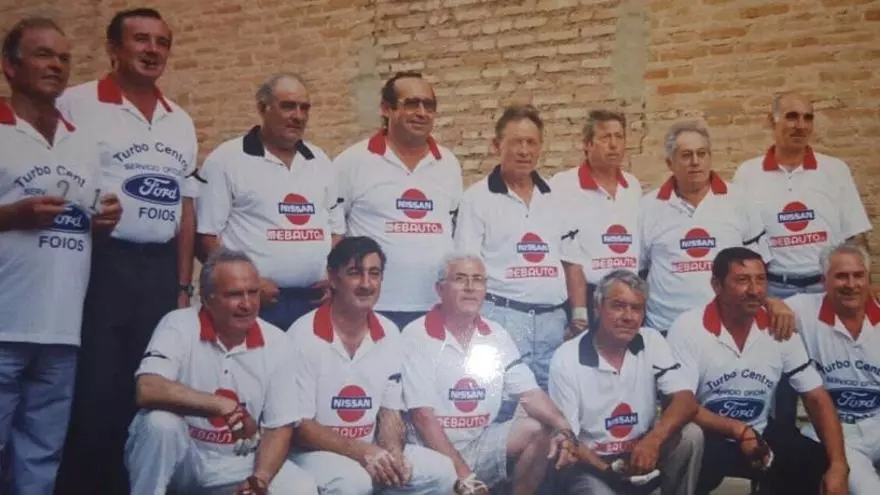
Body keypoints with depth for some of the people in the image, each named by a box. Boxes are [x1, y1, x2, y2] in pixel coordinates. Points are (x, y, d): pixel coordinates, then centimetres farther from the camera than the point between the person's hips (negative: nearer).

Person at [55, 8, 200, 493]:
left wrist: (183, 286, 11)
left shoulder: (181, 122, 14)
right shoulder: (78, 104, -2)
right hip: (100, 266, -5)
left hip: (160, 271, 5)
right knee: (93, 394, 0)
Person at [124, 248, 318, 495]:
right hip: (179, 456, -2)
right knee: (161, 421, -33)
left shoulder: (276, 343, -7)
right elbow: (147, 390, -32)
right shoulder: (179, 325, -15)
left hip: (238, 463, 3)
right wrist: (224, 406, -32)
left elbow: (280, 427, -5)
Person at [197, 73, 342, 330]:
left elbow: (336, 226, 18)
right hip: (256, 302, -5)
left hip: (316, 300, 5)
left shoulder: (319, 160, 14)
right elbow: (207, 233, -6)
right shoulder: (227, 160, -3)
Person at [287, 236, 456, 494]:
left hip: (371, 451, 6)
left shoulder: (389, 334, 2)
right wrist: (363, 452, -24)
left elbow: (390, 411, 6)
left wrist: (394, 454, -15)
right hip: (316, 452, -6)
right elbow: (300, 424, -15)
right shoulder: (304, 336, -15)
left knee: (441, 471, -12)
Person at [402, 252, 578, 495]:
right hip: (434, 451, -5)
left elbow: (530, 393, 1)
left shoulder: (496, 335, 5)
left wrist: (563, 428, -21)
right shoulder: (416, 336, -12)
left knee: (540, 429, -14)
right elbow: (423, 417, -17)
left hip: (482, 444, 6)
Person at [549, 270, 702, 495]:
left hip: (642, 453, 4)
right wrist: (606, 469, -27)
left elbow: (686, 402, -12)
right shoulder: (566, 359, -12)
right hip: (593, 466, -4)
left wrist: (654, 439, -31)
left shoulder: (652, 342, -3)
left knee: (691, 435, -22)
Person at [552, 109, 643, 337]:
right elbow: (569, 259, -13)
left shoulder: (633, 186, 11)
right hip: (588, 299, -6)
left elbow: (639, 248, 16)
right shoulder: (564, 186, -8)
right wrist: (579, 313, -16)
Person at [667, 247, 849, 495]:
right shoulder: (688, 327, -16)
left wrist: (838, 465, -14)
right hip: (706, 437, -4)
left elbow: (816, 398, -3)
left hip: (760, 435, 5)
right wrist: (739, 431, -26)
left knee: (820, 464, -17)